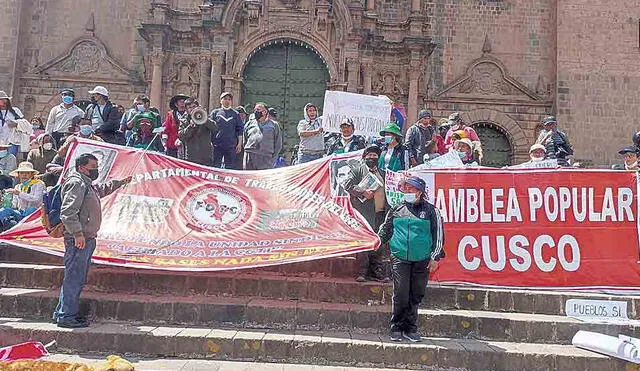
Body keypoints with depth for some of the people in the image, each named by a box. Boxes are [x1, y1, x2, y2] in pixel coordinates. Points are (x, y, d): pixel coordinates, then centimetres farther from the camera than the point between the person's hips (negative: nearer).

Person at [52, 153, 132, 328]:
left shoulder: (88, 185, 21)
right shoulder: (76, 183, -12)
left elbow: (102, 189, 45)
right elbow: (68, 212, -22)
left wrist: (120, 182, 43)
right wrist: (78, 234, -26)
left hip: (87, 239, 11)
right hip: (78, 239, -11)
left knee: (77, 278, 15)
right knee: (74, 277, -7)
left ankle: (61, 312, 25)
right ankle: (66, 316, -1)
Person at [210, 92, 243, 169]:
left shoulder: (235, 114, 12)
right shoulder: (215, 112, 8)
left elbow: (240, 130, 11)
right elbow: (209, 128, 6)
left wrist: (239, 143, 4)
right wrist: (209, 142, -2)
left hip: (231, 146, 1)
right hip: (217, 146, -1)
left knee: (230, 167, 4)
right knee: (215, 166, 0)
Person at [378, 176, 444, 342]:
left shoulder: (431, 211, 6)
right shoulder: (396, 210, 12)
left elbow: (438, 235, 6)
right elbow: (385, 231, 22)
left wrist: (435, 257, 2)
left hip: (422, 260, 0)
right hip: (400, 259, 0)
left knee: (416, 295, 5)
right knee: (400, 294, -4)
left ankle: (410, 328, 17)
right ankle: (397, 328, 8)